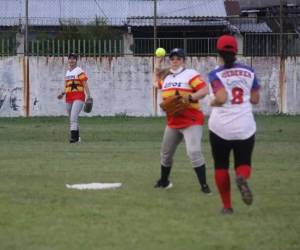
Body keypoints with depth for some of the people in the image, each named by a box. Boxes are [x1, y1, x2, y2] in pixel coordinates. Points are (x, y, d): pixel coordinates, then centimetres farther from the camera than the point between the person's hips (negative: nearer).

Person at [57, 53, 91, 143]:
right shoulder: (67, 72, 19)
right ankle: (76, 137, 24)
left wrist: (88, 97, -22)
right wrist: (62, 94, 8)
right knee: (72, 118, 12)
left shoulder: (79, 71, -5)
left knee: (73, 117, -20)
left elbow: (85, 85, -12)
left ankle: (73, 137, -23)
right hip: (69, 99, 8)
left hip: (78, 98, -8)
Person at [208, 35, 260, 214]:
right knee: (243, 163, 13)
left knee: (221, 166, 14)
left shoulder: (216, 75, -9)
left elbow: (221, 98, -23)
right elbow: (255, 99, 5)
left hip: (221, 127, -2)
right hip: (245, 127, 2)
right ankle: (242, 178, -24)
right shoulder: (249, 72, 2)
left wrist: (213, 103, -3)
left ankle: (227, 206, 11)